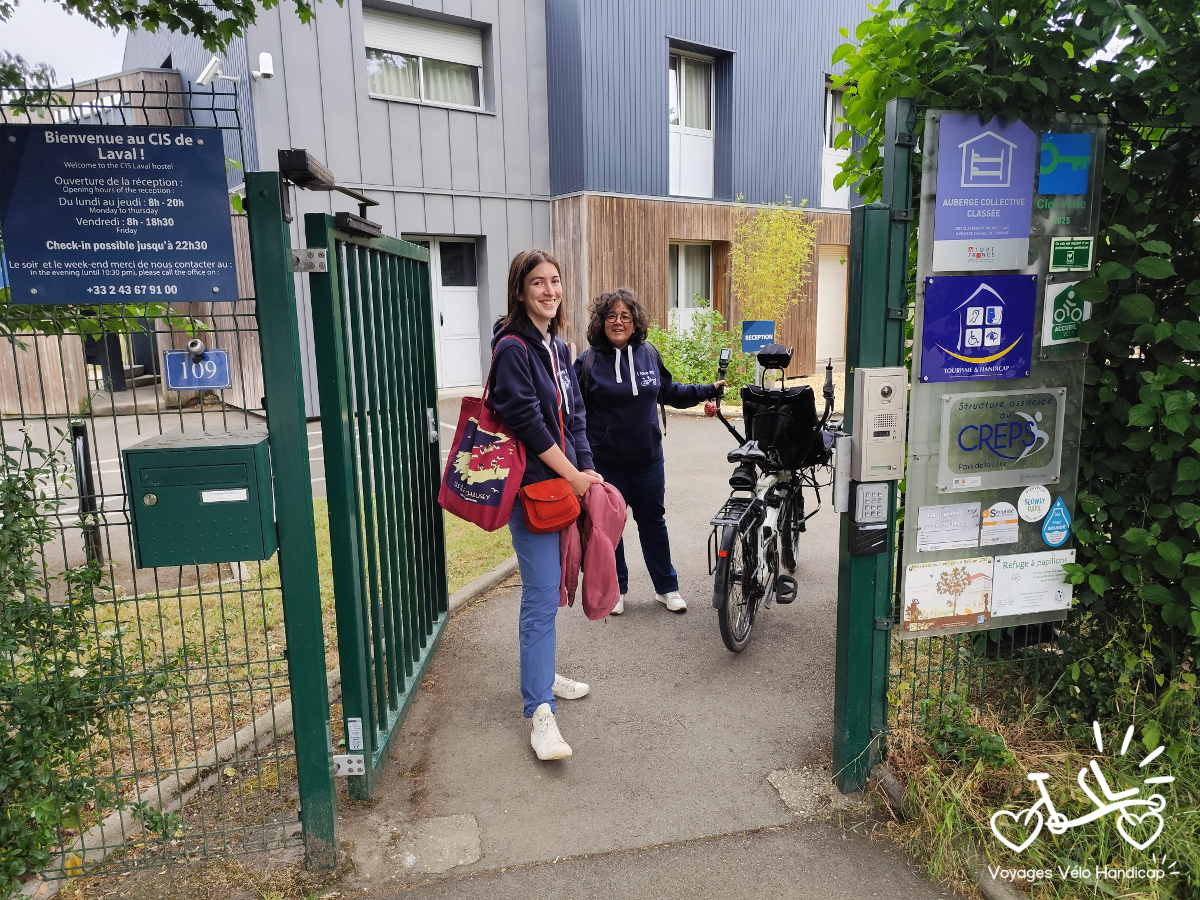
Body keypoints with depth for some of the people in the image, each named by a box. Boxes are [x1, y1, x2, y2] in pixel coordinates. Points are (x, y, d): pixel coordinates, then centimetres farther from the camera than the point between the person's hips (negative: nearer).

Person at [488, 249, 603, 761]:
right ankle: (540, 712, -2)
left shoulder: (557, 347, 16)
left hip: (565, 483, 8)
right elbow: (526, 421, -17)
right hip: (532, 487, -8)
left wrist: (587, 472, 6)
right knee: (542, 598, -8)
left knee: (548, 589, 18)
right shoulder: (513, 346, -11)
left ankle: (540, 674, 34)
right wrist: (572, 475, -13)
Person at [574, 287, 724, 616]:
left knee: (653, 523, 16)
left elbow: (669, 392, 16)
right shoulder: (588, 361, -10)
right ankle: (615, 589, 31)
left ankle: (667, 588, 32)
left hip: (648, 461, 3)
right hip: (606, 464, -3)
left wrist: (709, 390, 13)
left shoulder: (649, 354, 2)